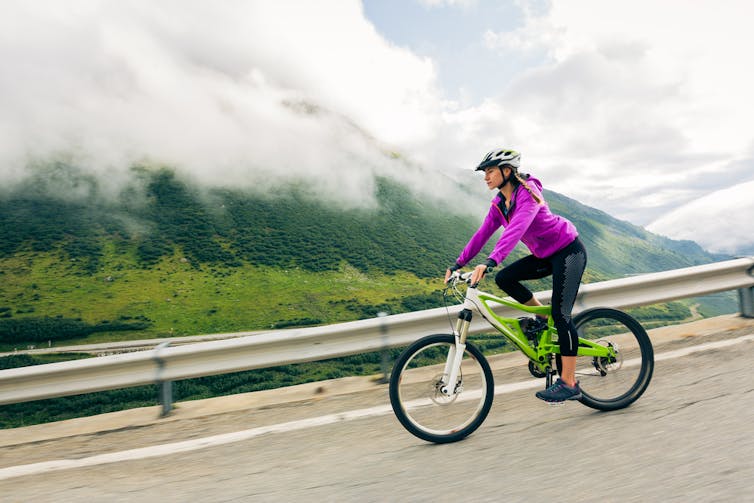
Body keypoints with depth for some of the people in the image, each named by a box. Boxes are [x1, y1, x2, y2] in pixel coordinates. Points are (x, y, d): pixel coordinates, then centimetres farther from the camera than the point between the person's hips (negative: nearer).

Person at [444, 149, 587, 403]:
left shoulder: (527, 193, -24)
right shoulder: (499, 203, 1)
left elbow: (516, 230, -39)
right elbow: (482, 233, -2)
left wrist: (489, 262, -50)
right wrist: (458, 263, -9)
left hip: (568, 251, -8)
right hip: (545, 255, 8)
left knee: (561, 314, -13)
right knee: (504, 279, -8)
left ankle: (569, 384, -5)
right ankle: (542, 316, 12)